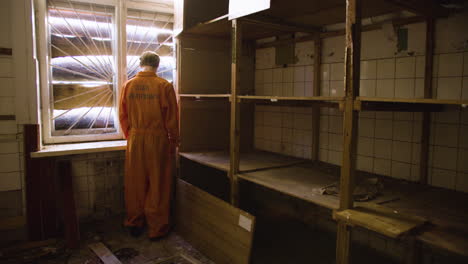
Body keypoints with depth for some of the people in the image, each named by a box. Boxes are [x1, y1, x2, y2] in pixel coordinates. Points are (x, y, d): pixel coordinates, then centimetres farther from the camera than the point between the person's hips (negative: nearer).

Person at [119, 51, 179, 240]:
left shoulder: (128, 86, 1)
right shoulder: (164, 86, -10)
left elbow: (123, 116, 7)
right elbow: (172, 118, -7)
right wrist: (174, 141, 5)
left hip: (135, 140, 3)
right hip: (157, 139, -3)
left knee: (135, 184, 14)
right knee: (157, 185, 7)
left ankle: (134, 224, 28)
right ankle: (157, 228, 17)